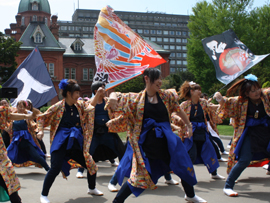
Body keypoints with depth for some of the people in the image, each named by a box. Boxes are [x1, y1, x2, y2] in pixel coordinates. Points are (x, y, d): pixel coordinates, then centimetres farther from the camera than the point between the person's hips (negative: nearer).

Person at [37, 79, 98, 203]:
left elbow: (90, 107, 22)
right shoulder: (58, 107, -9)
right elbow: (42, 117, -1)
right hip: (61, 141, -5)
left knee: (90, 164, 8)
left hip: (76, 141, 5)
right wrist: (40, 131, -11)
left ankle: (92, 188, 36)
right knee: (55, 169, -17)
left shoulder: (80, 105, 4)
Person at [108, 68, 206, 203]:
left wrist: (189, 125, 16)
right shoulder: (136, 98, -3)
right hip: (147, 143, -4)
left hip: (166, 140, 4)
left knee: (184, 167, 17)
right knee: (138, 175, -5)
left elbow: (179, 111, 14)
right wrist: (113, 96, -24)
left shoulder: (166, 95, 3)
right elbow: (115, 96, 0)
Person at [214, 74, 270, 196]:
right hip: (250, 134, -2)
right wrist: (221, 99, -19)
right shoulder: (241, 101, -4)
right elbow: (227, 103, 2)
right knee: (244, 161, -6)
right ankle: (228, 186, 6)